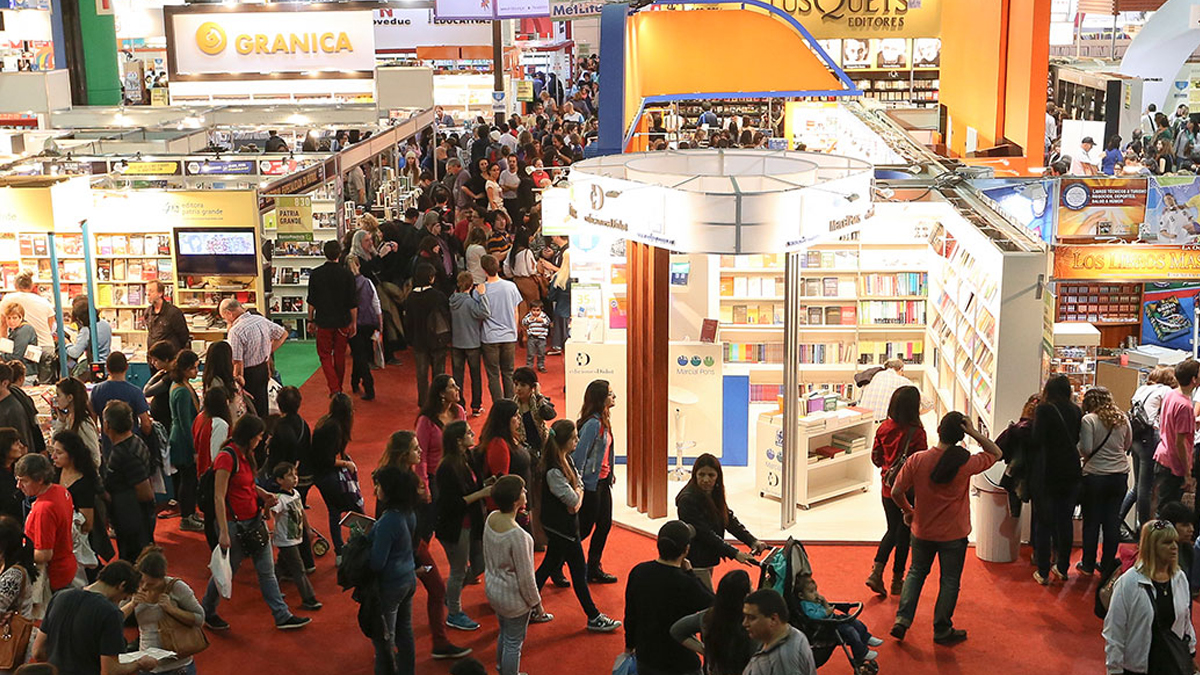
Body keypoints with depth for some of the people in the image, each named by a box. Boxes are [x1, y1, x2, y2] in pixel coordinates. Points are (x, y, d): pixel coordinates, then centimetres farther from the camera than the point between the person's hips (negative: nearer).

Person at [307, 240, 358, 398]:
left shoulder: (315, 274, -7)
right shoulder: (347, 274, -9)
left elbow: (311, 300, -1)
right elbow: (353, 303, -5)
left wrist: (311, 320, 11)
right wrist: (354, 323, 6)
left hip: (324, 321, -1)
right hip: (342, 322, 1)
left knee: (325, 355, 8)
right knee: (340, 355, 17)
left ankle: (334, 388, -8)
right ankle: (338, 387, 29)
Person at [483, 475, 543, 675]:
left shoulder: (491, 519, -11)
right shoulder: (517, 535, -33)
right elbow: (525, 577, -22)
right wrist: (536, 602, -8)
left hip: (493, 590, 8)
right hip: (513, 599, -8)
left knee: (504, 634, 30)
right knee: (514, 643, 14)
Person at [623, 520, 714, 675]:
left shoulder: (639, 572, -10)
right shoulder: (686, 585, -28)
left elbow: (630, 614, 3)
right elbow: (712, 603, -8)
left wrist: (630, 645, 19)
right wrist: (690, 573, -6)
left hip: (645, 657, 6)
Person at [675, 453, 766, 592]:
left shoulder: (714, 495, 6)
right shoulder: (688, 500, -21)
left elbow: (730, 519, 4)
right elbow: (704, 533, -24)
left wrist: (752, 541, -10)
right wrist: (734, 553, -25)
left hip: (708, 560, 9)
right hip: (695, 564, -9)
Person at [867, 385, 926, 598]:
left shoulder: (884, 428, -4)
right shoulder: (916, 433, -20)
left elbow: (876, 458, 5)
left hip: (888, 489, 5)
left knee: (893, 530, 20)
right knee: (904, 534, 10)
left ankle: (876, 572, 6)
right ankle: (897, 580, 20)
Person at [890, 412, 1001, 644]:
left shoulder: (917, 460, -14)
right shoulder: (966, 463, -18)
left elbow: (896, 491, -10)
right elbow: (996, 453, -1)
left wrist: (908, 510, 9)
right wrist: (974, 433, -15)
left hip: (922, 531, 2)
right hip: (953, 534, -2)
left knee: (916, 573, 22)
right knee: (950, 581, 13)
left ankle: (902, 619, 13)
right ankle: (942, 630, 23)